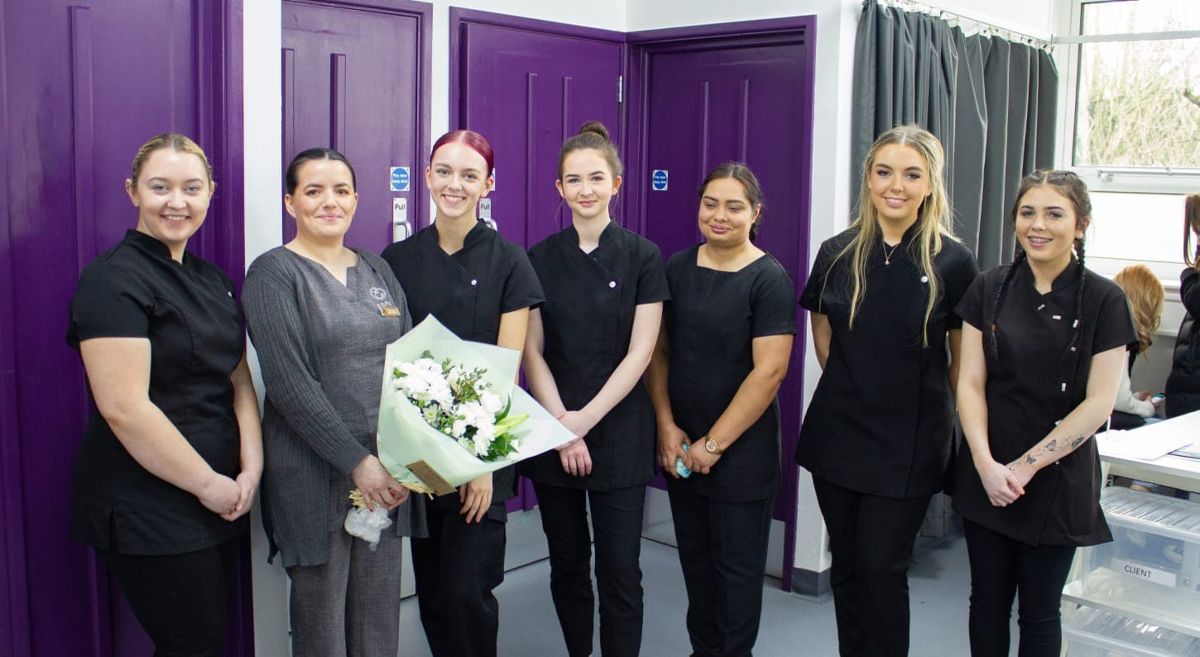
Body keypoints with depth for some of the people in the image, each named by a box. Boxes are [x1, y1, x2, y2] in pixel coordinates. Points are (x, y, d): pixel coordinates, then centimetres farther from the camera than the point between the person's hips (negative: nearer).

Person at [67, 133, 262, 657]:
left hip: (217, 504, 8)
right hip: (148, 512, -7)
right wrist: (208, 484, -15)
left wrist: (251, 469, -3)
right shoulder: (114, 280, -13)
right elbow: (123, 408, -21)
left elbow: (239, 380, 11)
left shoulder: (212, 279, 12)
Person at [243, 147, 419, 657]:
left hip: (387, 473, 5)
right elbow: (290, 383, -14)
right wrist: (357, 461, -17)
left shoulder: (377, 271, 12)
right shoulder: (274, 273, -5)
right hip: (315, 475, -5)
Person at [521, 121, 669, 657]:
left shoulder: (642, 256, -2)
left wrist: (586, 419, -11)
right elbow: (532, 352, 2)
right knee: (567, 563, 12)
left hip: (619, 431, -2)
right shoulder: (540, 259, 4)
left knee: (619, 568, 0)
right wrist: (560, 425, -9)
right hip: (553, 432, 2)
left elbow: (639, 352, -6)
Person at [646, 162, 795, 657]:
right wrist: (666, 425, -4)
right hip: (680, 448, 4)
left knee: (737, 563, 8)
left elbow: (769, 371, -15)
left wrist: (714, 444, -13)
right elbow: (658, 351, 6)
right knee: (694, 554, 15)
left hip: (742, 449, -4)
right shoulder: (676, 268, 4)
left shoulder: (769, 279, -10)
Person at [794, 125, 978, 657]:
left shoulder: (953, 262, -7)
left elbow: (964, 359, 1)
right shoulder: (838, 253, 1)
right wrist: (855, 389, 11)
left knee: (881, 570, -1)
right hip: (837, 433, 3)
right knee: (846, 566, 13)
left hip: (909, 443, -3)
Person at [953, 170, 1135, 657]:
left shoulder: (1104, 300, -6)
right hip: (987, 476, 2)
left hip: (1057, 480, -2)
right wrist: (986, 463, -15)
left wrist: (1026, 466, -13)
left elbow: (1098, 402, -10)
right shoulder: (989, 289, 0)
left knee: (1039, 611, 11)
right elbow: (970, 383, -3)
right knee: (987, 601, 13)